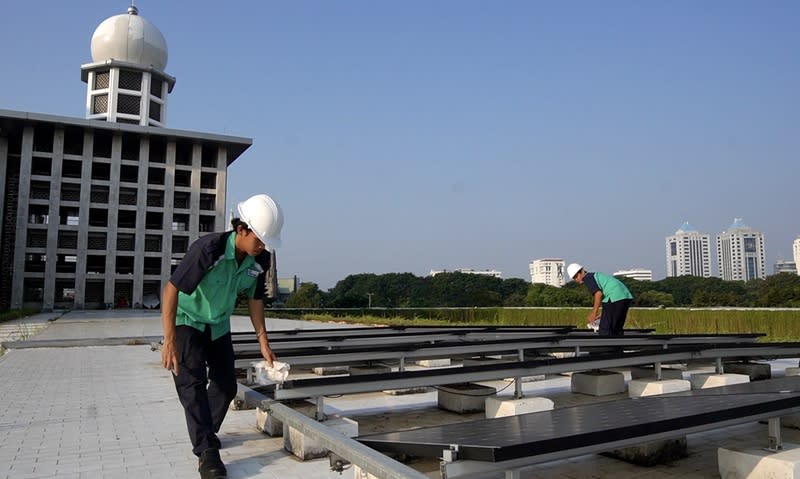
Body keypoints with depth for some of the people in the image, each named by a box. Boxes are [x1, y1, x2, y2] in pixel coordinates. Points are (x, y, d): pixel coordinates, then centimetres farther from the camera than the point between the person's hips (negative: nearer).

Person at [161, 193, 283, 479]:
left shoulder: (261, 259, -16)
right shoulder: (208, 249, -34)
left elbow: (255, 299, -2)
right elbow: (171, 289, -30)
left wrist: (263, 343, 0)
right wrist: (169, 341, -33)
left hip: (219, 325, 6)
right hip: (187, 320, -6)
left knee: (226, 385, 9)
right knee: (193, 382, -16)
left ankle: (204, 433, 32)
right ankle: (207, 452, -7)